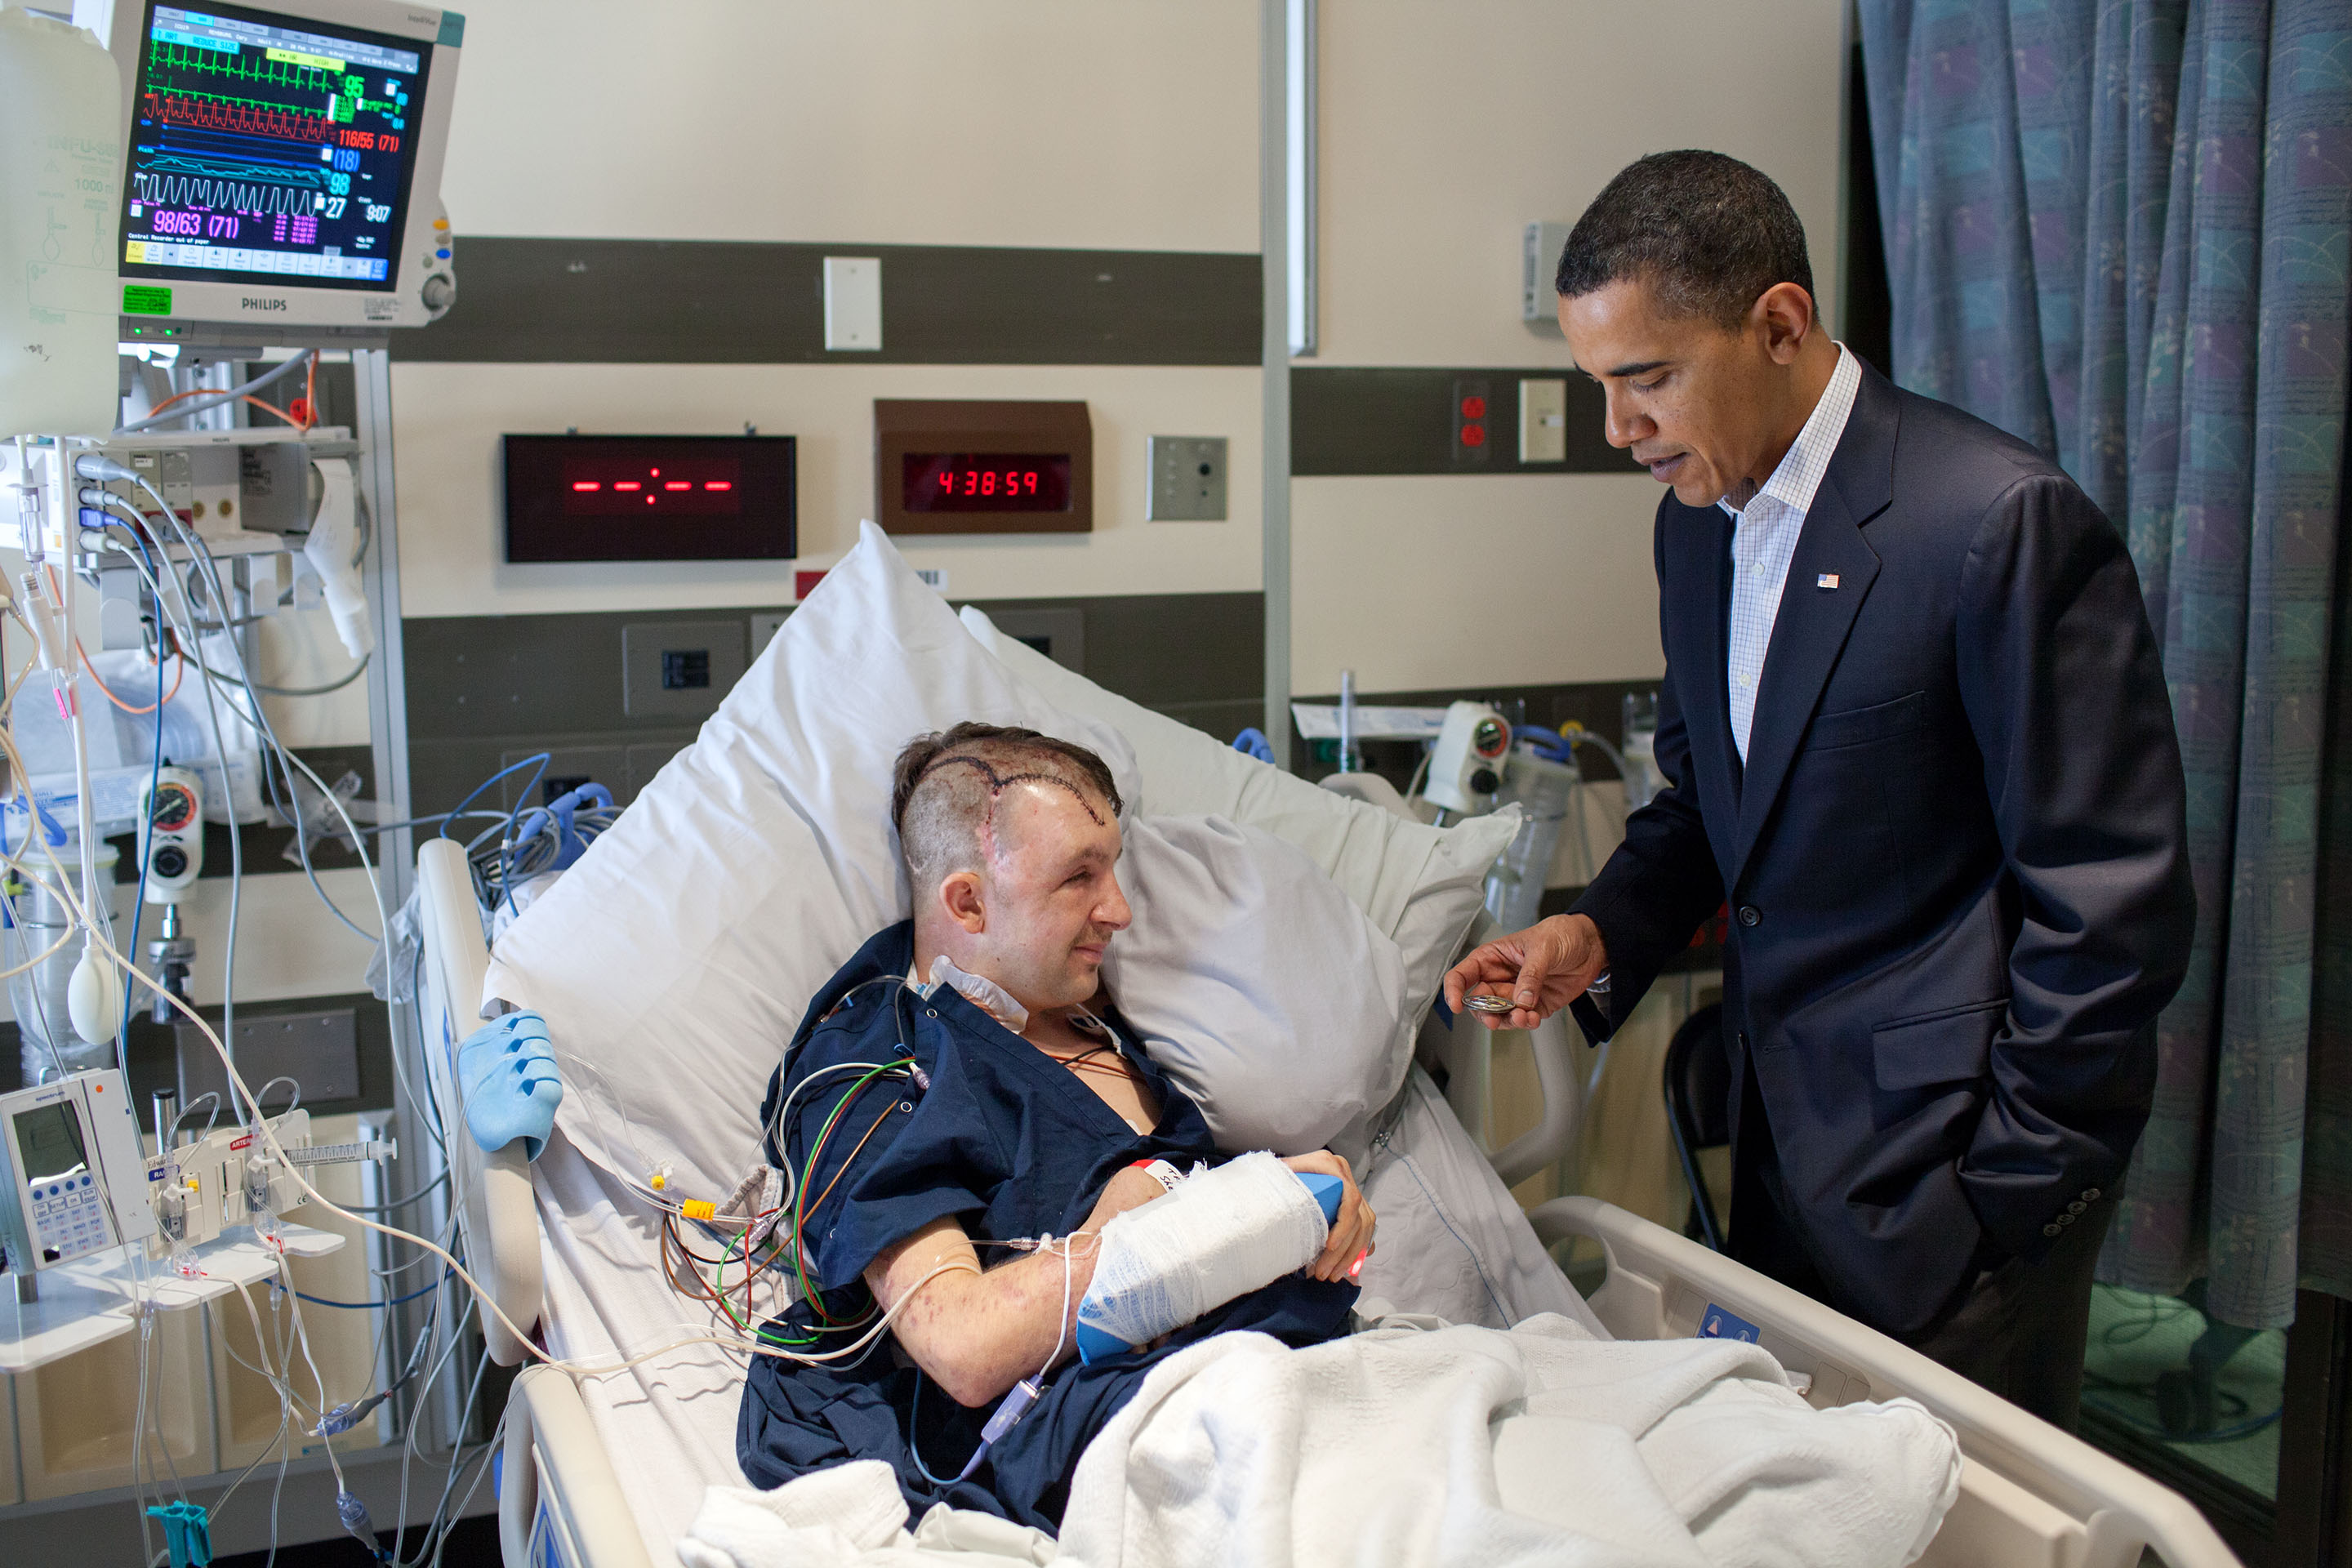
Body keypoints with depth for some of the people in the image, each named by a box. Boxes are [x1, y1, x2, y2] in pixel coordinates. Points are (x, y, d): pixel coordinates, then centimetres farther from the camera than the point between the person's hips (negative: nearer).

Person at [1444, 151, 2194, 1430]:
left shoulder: (2007, 523, -19)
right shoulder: (1696, 516, 6)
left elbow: (2114, 905, -17)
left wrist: (2004, 1189, -14)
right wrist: (1604, 930, 0)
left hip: (1942, 1145, -7)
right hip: (1779, 1128, 7)